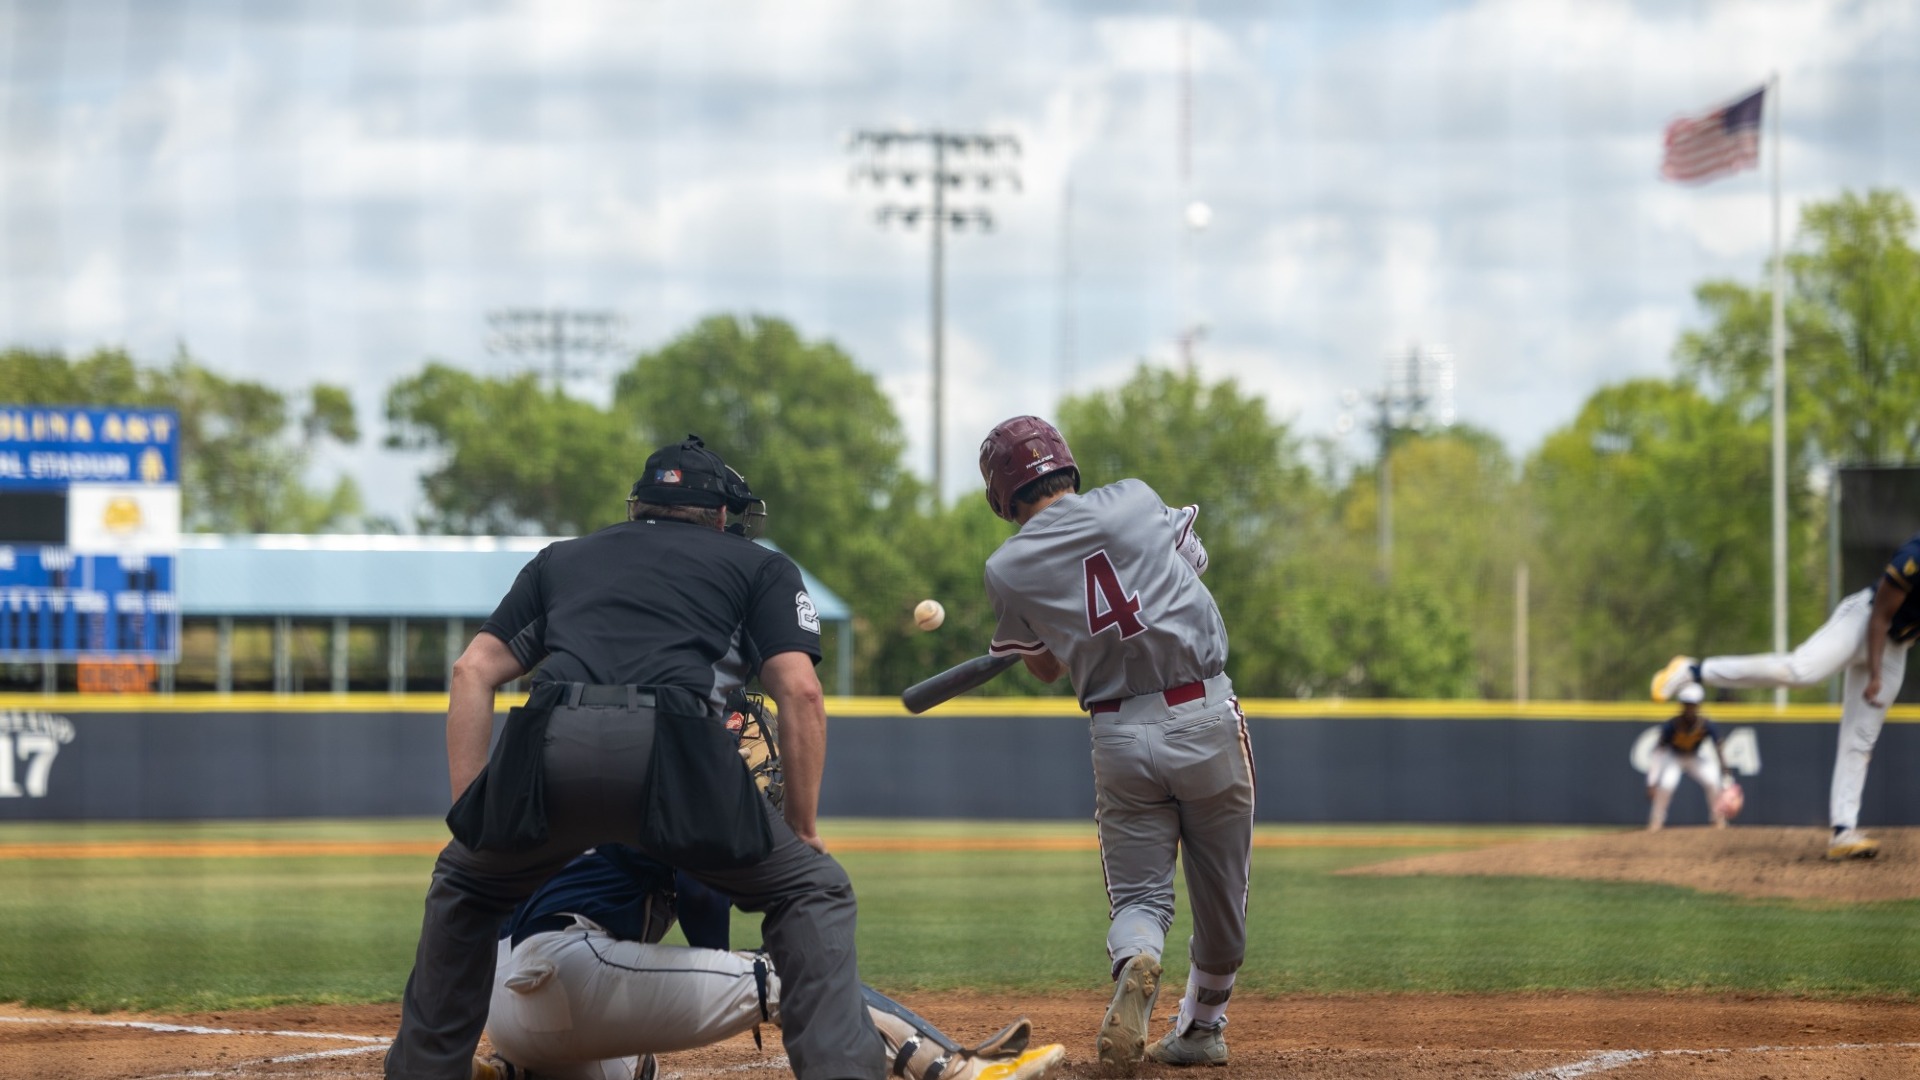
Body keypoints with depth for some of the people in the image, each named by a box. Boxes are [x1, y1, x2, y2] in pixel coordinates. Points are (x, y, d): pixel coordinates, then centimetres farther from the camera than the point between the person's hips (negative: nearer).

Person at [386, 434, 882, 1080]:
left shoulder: (561, 559, 35)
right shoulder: (760, 566, 27)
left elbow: (473, 672, 25)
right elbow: (800, 692, 12)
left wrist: (469, 817, 22)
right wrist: (801, 831, 17)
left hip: (546, 751, 3)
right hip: (674, 760, -3)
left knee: (463, 887, 31)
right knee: (813, 890, 15)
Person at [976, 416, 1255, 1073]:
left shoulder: (1008, 570, 1)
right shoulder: (1137, 501, 1)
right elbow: (1194, 560, 22)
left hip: (1119, 736, 0)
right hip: (1207, 720, 0)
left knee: (1139, 893, 7)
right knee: (1220, 892, 16)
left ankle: (1136, 963, -25)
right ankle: (1202, 1029, 25)